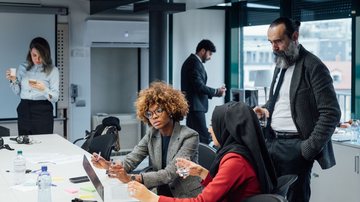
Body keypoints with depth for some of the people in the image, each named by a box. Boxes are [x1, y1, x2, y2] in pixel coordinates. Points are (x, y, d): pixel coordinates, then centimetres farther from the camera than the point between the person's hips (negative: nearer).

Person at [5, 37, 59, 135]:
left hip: (43, 112, -3)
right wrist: (13, 81, -5)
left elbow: (55, 97, -7)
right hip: (24, 110, 3)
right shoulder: (22, 68, 9)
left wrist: (43, 89, -24)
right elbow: (18, 92, 12)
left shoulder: (52, 70, -2)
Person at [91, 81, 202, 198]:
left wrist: (131, 178, -32)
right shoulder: (152, 134, 4)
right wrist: (108, 165, -25)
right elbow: (131, 160, -5)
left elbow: (170, 173, -23)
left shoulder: (189, 137, -14)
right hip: (163, 196, 4)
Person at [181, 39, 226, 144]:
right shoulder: (195, 63, -13)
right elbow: (199, 86, -19)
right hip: (195, 106, -11)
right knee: (204, 138, -14)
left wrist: (214, 92, 13)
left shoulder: (190, 61, 19)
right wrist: (217, 92, -7)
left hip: (191, 105, 11)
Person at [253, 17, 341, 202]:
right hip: (273, 142, 7)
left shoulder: (313, 66, -11)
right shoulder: (280, 65, 14)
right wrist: (266, 109, 4)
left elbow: (331, 113, -15)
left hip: (295, 146, -7)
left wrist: (310, 148, -17)